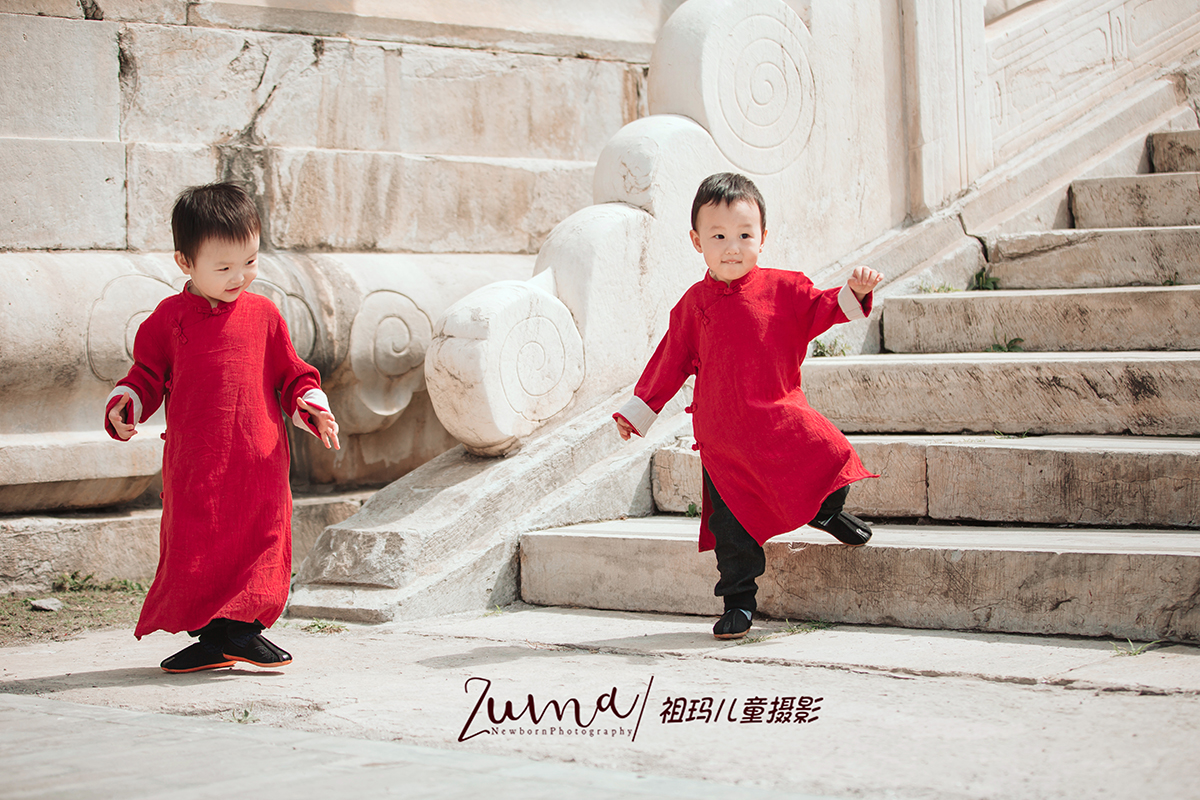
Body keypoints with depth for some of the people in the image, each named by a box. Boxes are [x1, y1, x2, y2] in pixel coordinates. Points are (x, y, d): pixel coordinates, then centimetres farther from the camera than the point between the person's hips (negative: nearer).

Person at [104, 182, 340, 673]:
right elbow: (145, 376, 8)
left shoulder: (263, 315, 8)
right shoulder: (168, 320, 4)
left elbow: (290, 374, 14)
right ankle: (210, 637, 11)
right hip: (193, 463, -1)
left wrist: (313, 409, -2)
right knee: (194, 546, 0)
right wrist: (124, 407, -11)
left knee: (259, 540, 0)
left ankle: (243, 629, 12)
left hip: (259, 460, 1)